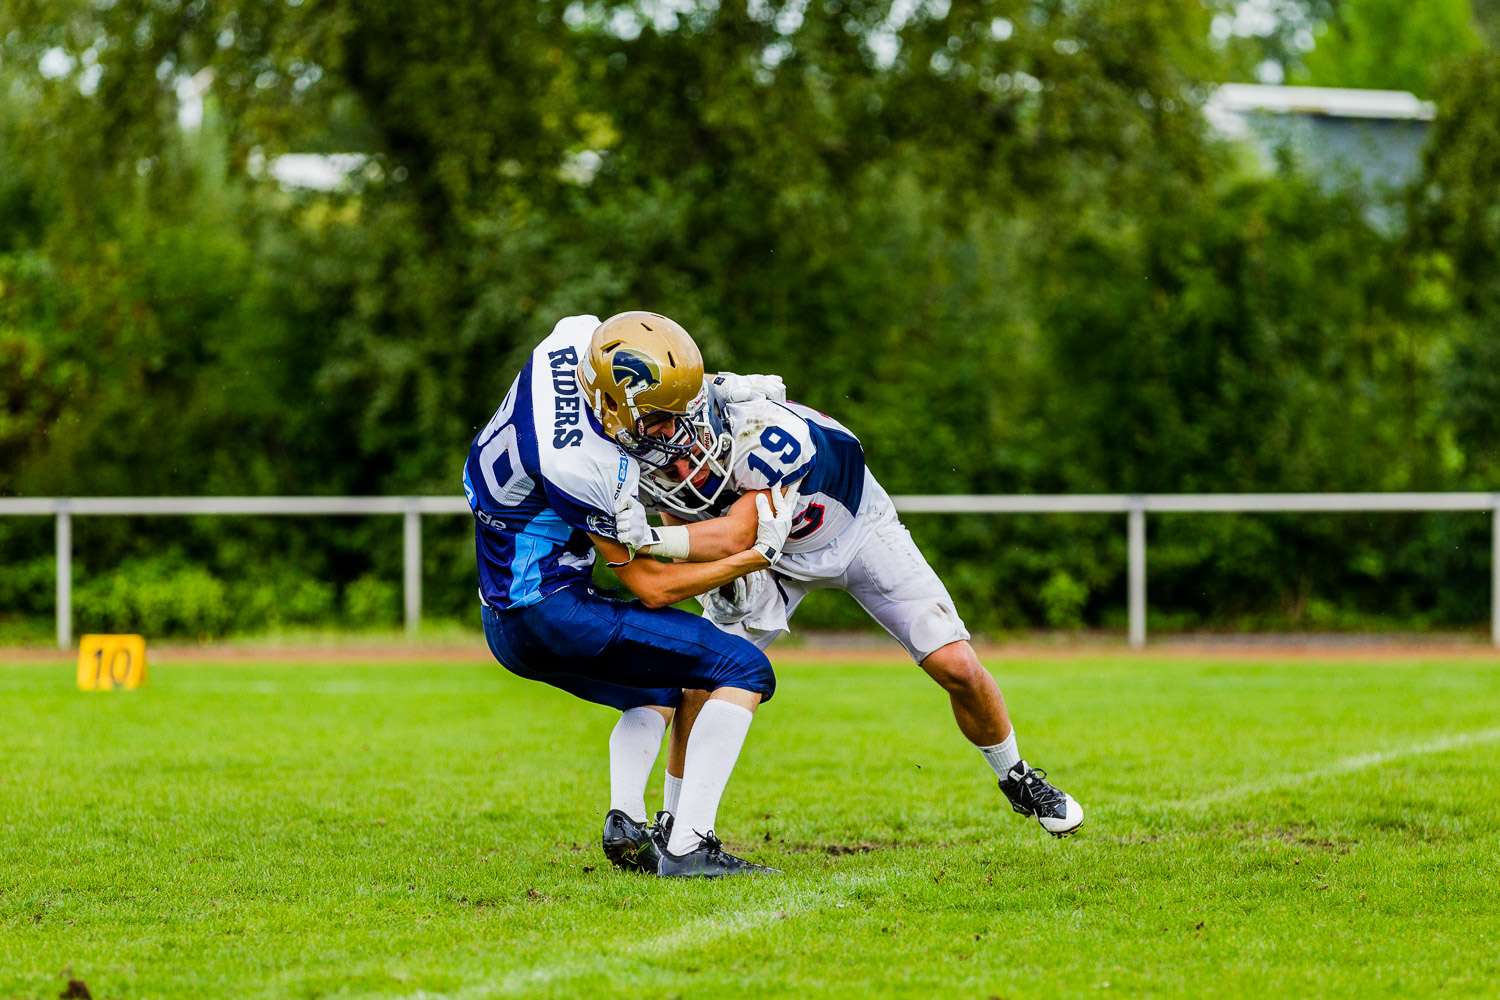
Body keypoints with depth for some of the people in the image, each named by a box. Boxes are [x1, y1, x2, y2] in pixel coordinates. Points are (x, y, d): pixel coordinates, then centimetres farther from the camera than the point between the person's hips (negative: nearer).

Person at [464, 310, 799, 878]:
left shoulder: (580, 337, -8)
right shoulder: (585, 471, -29)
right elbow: (651, 588, -16)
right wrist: (758, 556, -9)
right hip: (549, 613, -10)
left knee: (657, 689, 31)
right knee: (743, 670, -11)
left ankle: (625, 821, 7)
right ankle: (687, 848, -18)